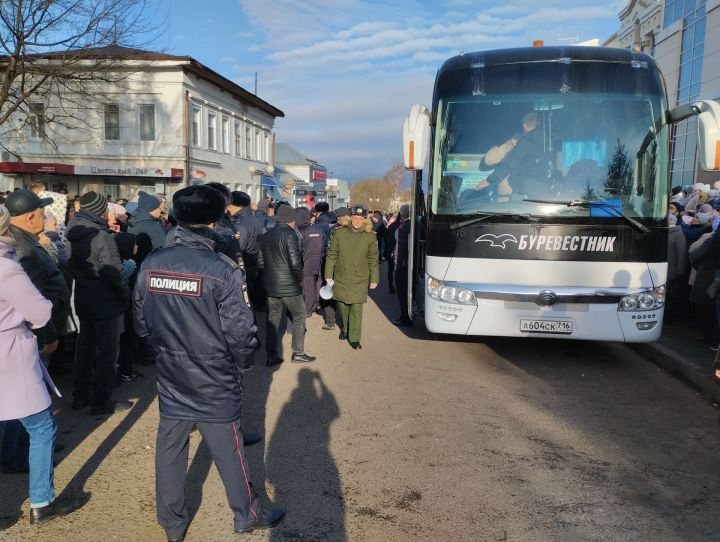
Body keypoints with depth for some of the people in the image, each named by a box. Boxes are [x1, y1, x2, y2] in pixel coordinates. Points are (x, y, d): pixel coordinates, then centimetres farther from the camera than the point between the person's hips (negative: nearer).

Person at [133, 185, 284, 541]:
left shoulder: (151, 265, -6)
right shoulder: (223, 271, -21)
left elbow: (141, 323, 4)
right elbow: (241, 332, -19)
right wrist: (244, 364, 1)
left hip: (170, 379, 5)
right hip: (215, 385, -4)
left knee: (170, 451, 17)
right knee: (228, 452, 13)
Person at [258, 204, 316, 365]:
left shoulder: (266, 236, 8)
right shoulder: (289, 235, -14)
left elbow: (260, 262, 10)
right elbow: (295, 262, -22)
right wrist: (300, 280, -8)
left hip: (270, 286, 6)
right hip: (289, 285, -6)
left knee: (273, 319, 12)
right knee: (299, 317, 10)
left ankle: (271, 356, 15)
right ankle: (298, 353, 13)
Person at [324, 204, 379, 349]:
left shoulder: (370, 236, -2)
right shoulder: (340, 232, -3)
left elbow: (373, 260, 5)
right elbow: (331, 255, 2)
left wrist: (374, 278, 5)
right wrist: (328, 275, 1)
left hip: (360, 279, -1)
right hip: (341, 277, 1)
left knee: (356, 308, -4)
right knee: (343, 306, 13)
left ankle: (354, 338, 4)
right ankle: (345, 329, 37)